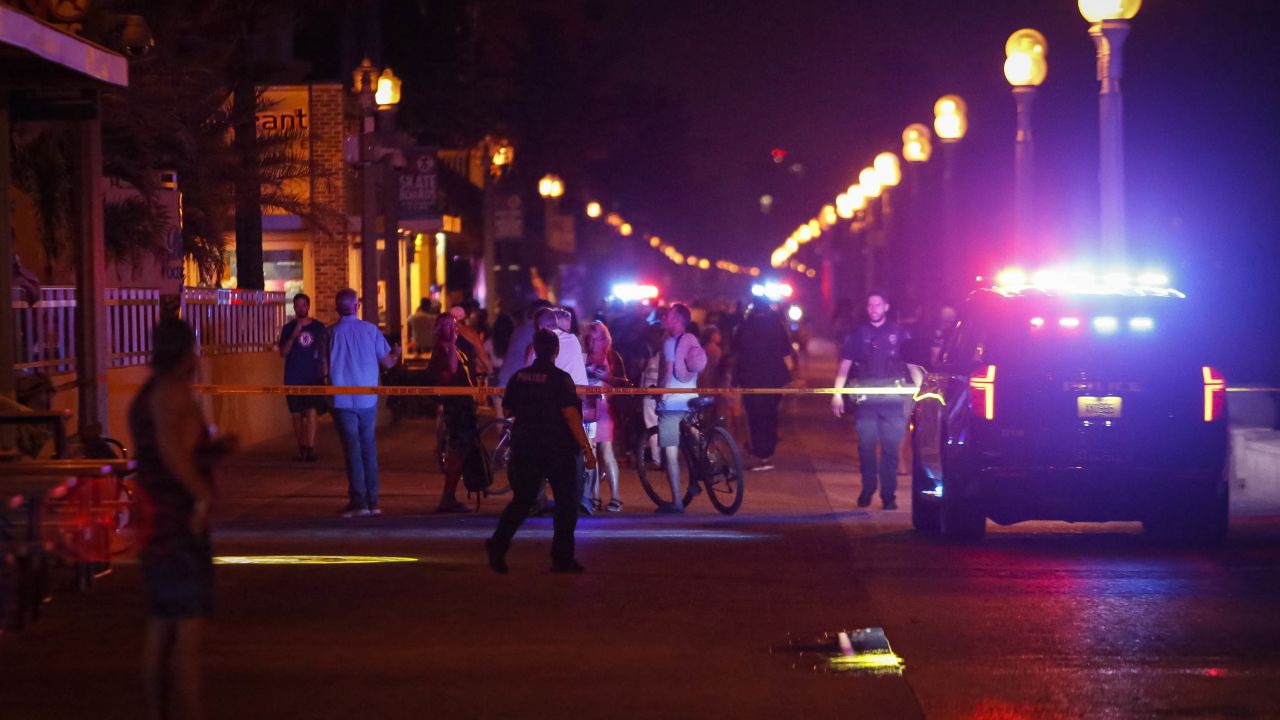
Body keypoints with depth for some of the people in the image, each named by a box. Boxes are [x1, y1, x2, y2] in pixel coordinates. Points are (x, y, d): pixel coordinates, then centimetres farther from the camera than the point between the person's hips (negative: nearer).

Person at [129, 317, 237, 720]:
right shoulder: (173, 392, -12)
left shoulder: (144, 397, 18)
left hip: (155, 530, 10)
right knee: (189, 634, -10)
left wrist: (214, 451, 25)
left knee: (160, 633, 13)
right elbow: (170, 448, -31)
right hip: (182, 531, -10)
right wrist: (202, 493, -26)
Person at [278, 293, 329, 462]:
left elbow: (325, 350, 12)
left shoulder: (318, 327, 4)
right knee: (297, 415, 6)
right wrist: (293, 336, -17)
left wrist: (326, 368, 4)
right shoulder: (288, 328, 4)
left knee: (311, 413, -13)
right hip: (293, 378, 2)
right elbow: (282, 352, -3)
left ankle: (310, 450, -17)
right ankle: (302, 450, 17)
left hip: (313, 377, -2)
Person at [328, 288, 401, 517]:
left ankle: (359, 501, -3)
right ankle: (372, 501, 12)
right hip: (368, 399, 2)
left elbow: (326, 368, -6)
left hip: (343, 401, -2)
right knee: (369, 448, 12)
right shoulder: (370, 330, -3)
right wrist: (396, 354, 24)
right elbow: (387, 362, 2)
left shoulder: (332, 333, -8)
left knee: (353, 449, 1)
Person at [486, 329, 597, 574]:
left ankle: (498, 543, -4)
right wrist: (587, 448, -15)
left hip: (526, 449, 5)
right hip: (561, 450, -5)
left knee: (522, 499, 13)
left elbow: (508, 410, 13)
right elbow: (571, 416, -17)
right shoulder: (561, 379, -12)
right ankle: (562, 557, 5)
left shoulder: (519, 377, 2)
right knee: (567, 502, 6)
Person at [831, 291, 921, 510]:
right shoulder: (858, 334, 7)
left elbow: (912, 364, 8)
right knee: (866, 447, 0)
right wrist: (837, 393, -2)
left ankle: (888, 495, 4)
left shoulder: (898, 333, 7)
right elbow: (845, 364, 6)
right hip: (865, 399, 0)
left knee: (891, 447, -2)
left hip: (893, 399, 0)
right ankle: (867, 491, 12)